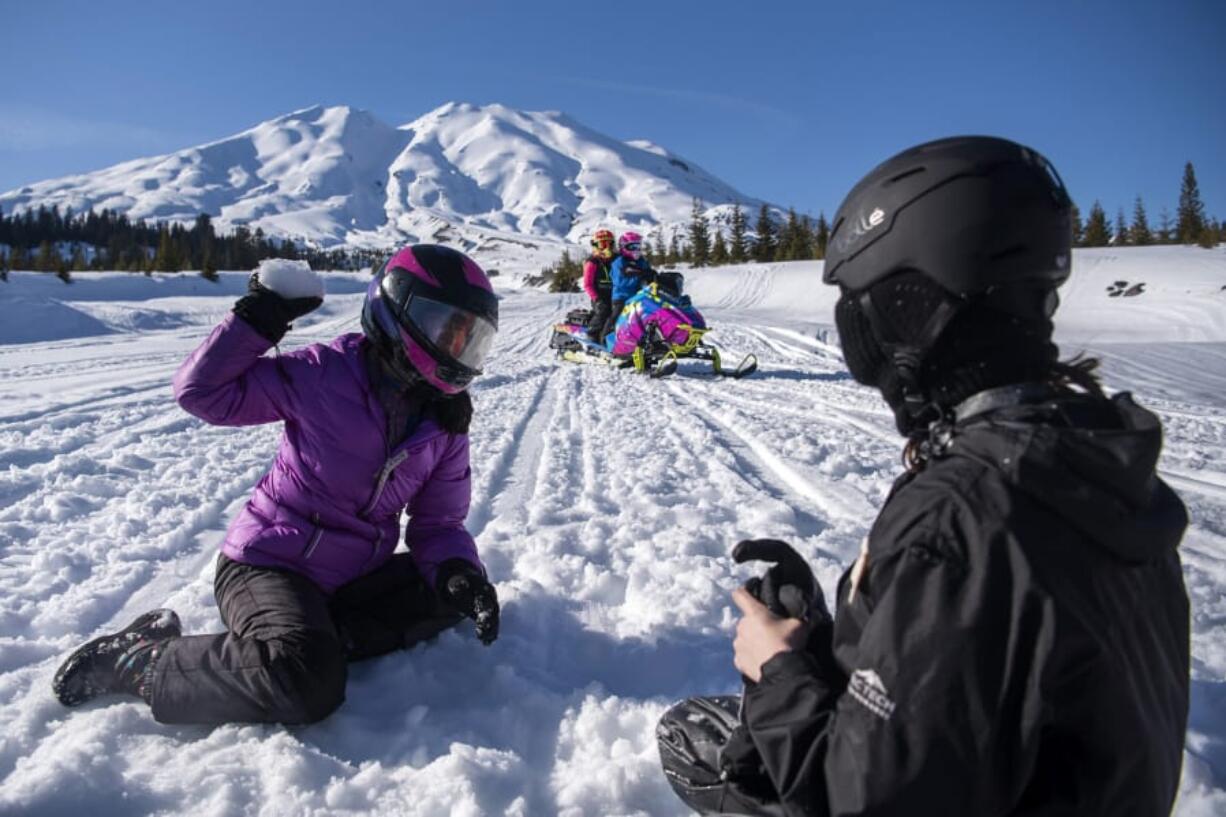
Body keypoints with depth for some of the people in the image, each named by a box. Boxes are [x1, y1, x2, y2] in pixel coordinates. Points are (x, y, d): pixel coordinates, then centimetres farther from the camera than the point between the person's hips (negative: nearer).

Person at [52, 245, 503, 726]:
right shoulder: (326, 374, -15)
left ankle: (315, 640, -12)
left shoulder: (446, 423, 0)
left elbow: (438, 522, 0)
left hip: (353, 577, 7)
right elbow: (202, 390, -12)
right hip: (270, 564, -7)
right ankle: (140, 662, -7)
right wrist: (257, 318, -20)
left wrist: (458, 573, -19)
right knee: (305, 685, -29)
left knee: (454, 593, -6)